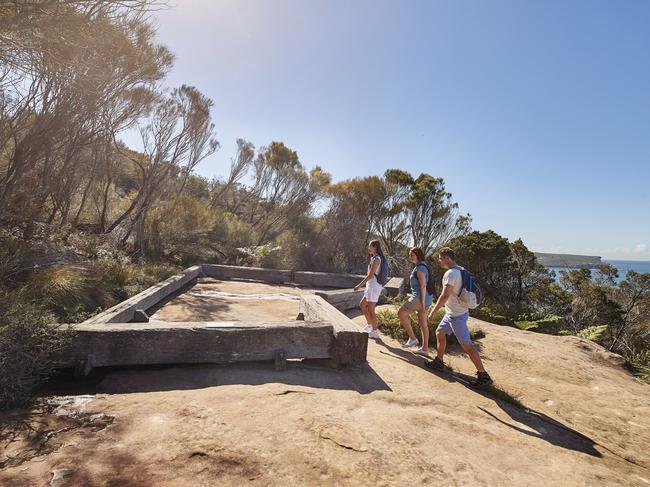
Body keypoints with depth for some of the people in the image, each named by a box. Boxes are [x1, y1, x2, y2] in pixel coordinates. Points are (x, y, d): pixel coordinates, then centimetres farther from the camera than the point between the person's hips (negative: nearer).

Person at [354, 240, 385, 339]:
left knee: (370, 310, -1)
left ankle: (375, 332, 9)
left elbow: (370, 275, -19)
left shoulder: (376, 259, -15)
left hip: (374, 286, -10)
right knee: (362, 305, 17)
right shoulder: (374, 258, 14)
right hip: (371, 286, 10)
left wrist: (359, 285, -18)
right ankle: (370, 325, 24)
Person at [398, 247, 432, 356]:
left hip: (419, 297, -10)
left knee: (401, 313, -4)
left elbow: (423, 286, -21)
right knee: (423, 323, 12)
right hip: (422, 297, 10)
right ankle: (425, 348, 18)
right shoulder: (422, 266, 15)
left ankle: (412, 338, 1)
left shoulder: (419, 268, -16)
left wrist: (422, 302, -23)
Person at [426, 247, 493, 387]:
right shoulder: (459, 270, 9)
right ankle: (439, 362, 33)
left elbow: (445, 296, -26)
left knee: (467, 345, -6)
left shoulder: (450, 273, -22)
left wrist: (433, 311, -20)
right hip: (451, 312, 10)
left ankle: (484, 376, 2)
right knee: (439, 333, 21)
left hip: (456, 315, -10)